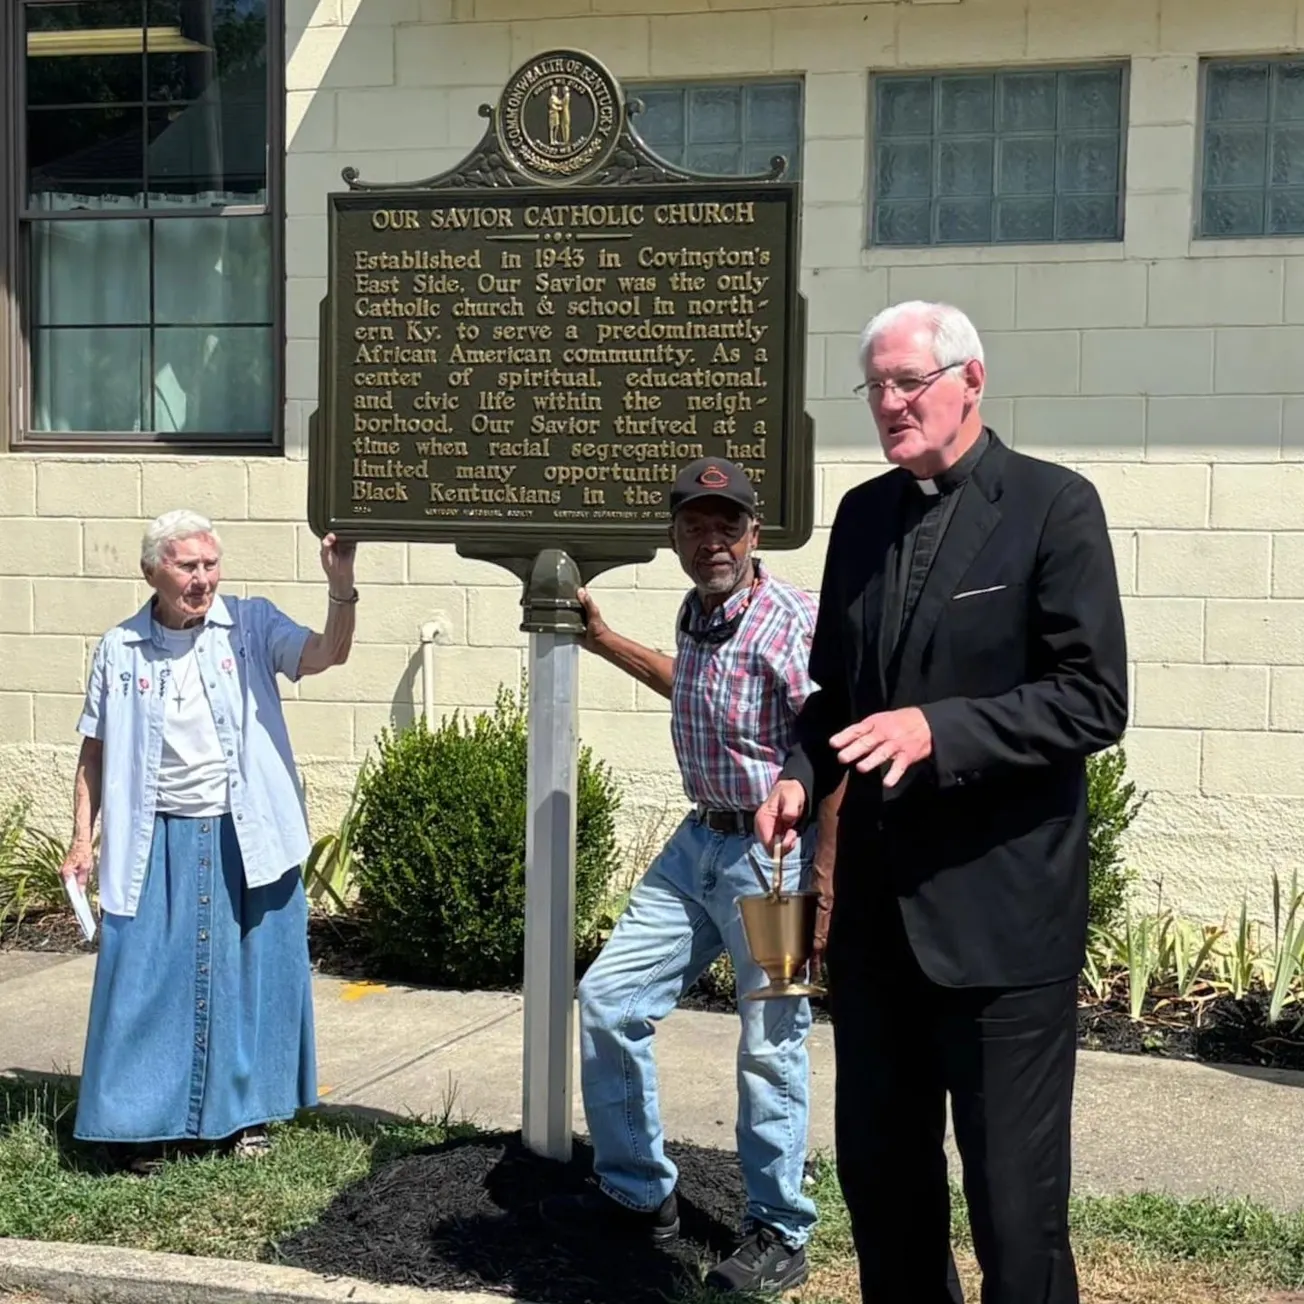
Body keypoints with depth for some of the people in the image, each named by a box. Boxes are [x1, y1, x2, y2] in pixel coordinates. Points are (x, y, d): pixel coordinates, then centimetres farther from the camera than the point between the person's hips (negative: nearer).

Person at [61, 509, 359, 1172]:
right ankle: (140, 1120, 15)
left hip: (246, 838, 0)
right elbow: (95, 752, 7)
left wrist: (340, 587, -34)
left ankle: (245, 1110, 24)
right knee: (147, 978, 2)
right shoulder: (119, 649, 2)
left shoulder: (252, 625, -1)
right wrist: (82, 839, 3)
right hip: (159, 843, 0)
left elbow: (327, 654, -17)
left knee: (250, 972, 8)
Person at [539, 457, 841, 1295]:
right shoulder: (696, 612, 8)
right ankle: (639, 1194, 26)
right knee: (609, 996, 10)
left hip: (773, 855, -8)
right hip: (699, 840, 9)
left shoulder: (794, 622, -19)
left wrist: (824, 886, -25)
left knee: (771, 1049, 2)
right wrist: (603, 639, 34)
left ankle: (780, 1235, 21)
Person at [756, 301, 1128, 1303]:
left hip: (1001, 910, -6)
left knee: (1014, 1190, 3)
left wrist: (938, 729, -25)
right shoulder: (862, 513, 11)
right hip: (876, 900, 6)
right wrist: (803, 775, -1)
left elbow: (1095, 699, -13)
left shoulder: (1053, 506, -7)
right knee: (879, 1171, 17)